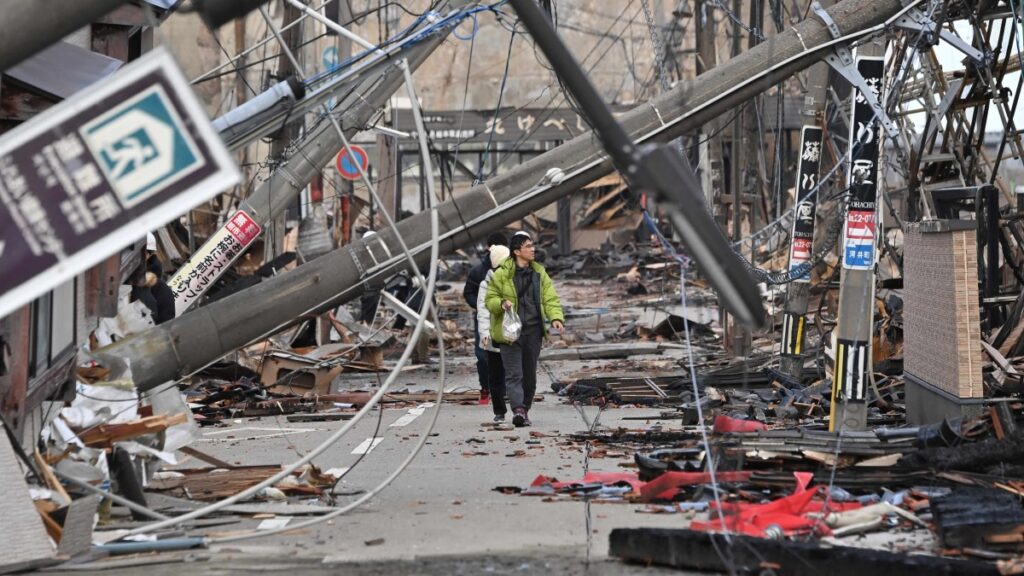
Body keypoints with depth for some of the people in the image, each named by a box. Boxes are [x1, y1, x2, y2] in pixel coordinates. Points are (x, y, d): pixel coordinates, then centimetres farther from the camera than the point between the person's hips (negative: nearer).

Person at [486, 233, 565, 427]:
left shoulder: (539, 273, 10)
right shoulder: (502, 273, -4)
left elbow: (550, 298, 7)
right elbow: (490, 299, 2)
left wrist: (556, 317, -10)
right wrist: (502, 304, -20)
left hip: (533, 330, 5)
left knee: (530, 373, 10)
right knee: (514, 373, -10)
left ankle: (525, 409, 20)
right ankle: (518, 409, -19)